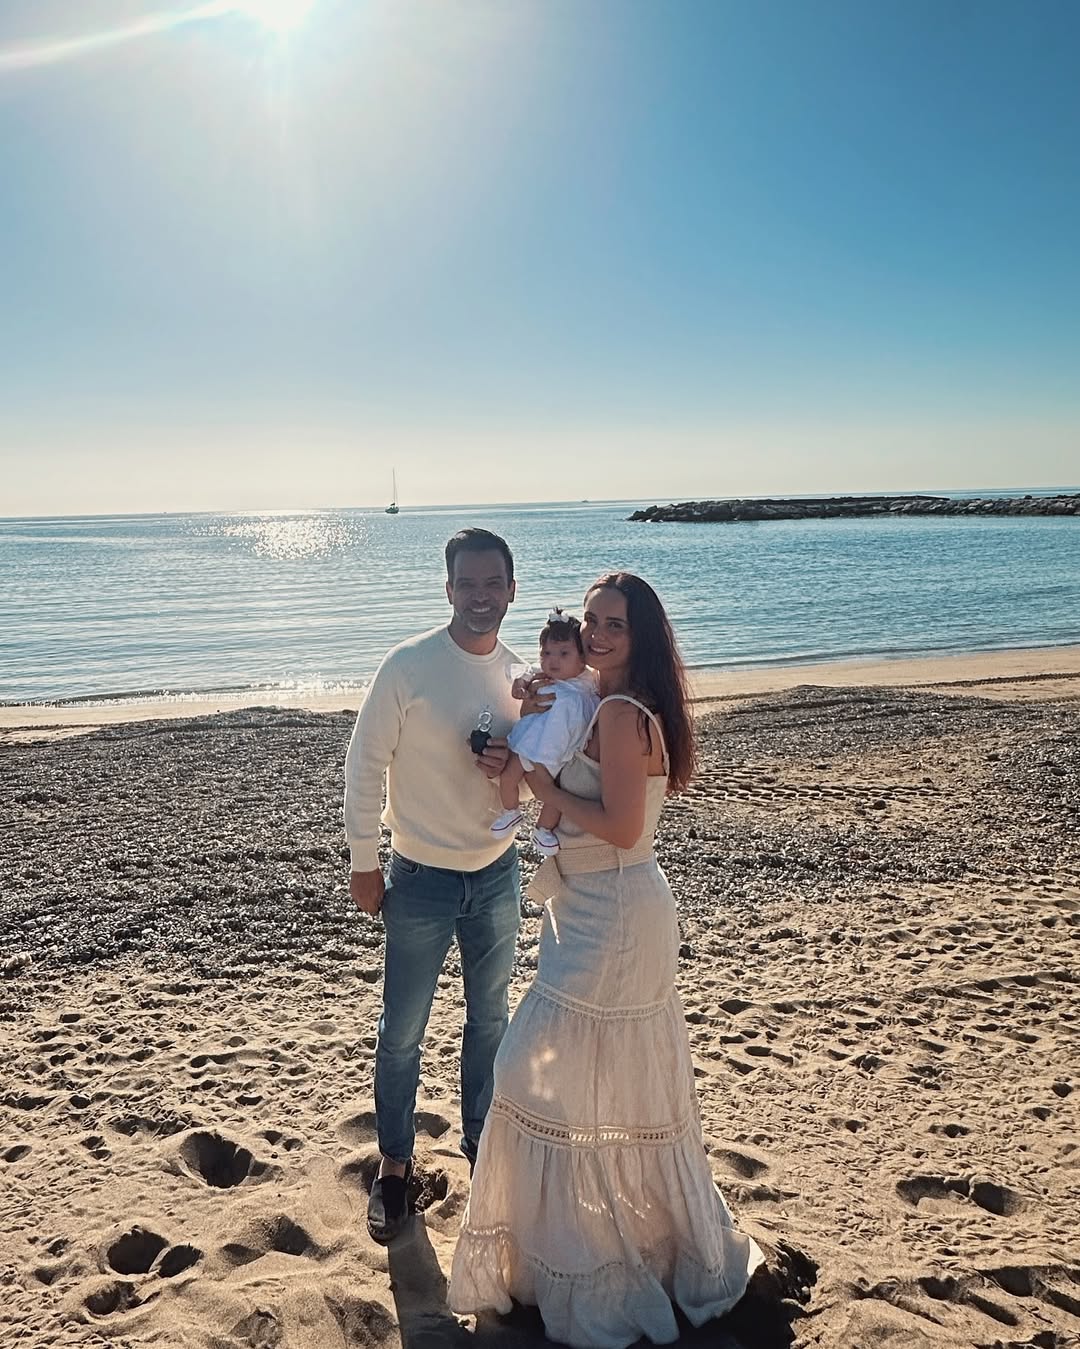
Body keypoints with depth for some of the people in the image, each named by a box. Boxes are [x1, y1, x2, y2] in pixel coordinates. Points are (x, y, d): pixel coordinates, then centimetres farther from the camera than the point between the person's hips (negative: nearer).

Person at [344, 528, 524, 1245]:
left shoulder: (523, 674, -2)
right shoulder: (408, 666, -16)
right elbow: (365, 765, -10)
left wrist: (515, 766, -14)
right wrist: (364, 864, -8)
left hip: (497, 875, 4)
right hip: (422, 880, -4)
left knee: (490, 1019, 19)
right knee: (403, 1031, 10)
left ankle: (481, 1142, 41)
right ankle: (395, 1165, 31)